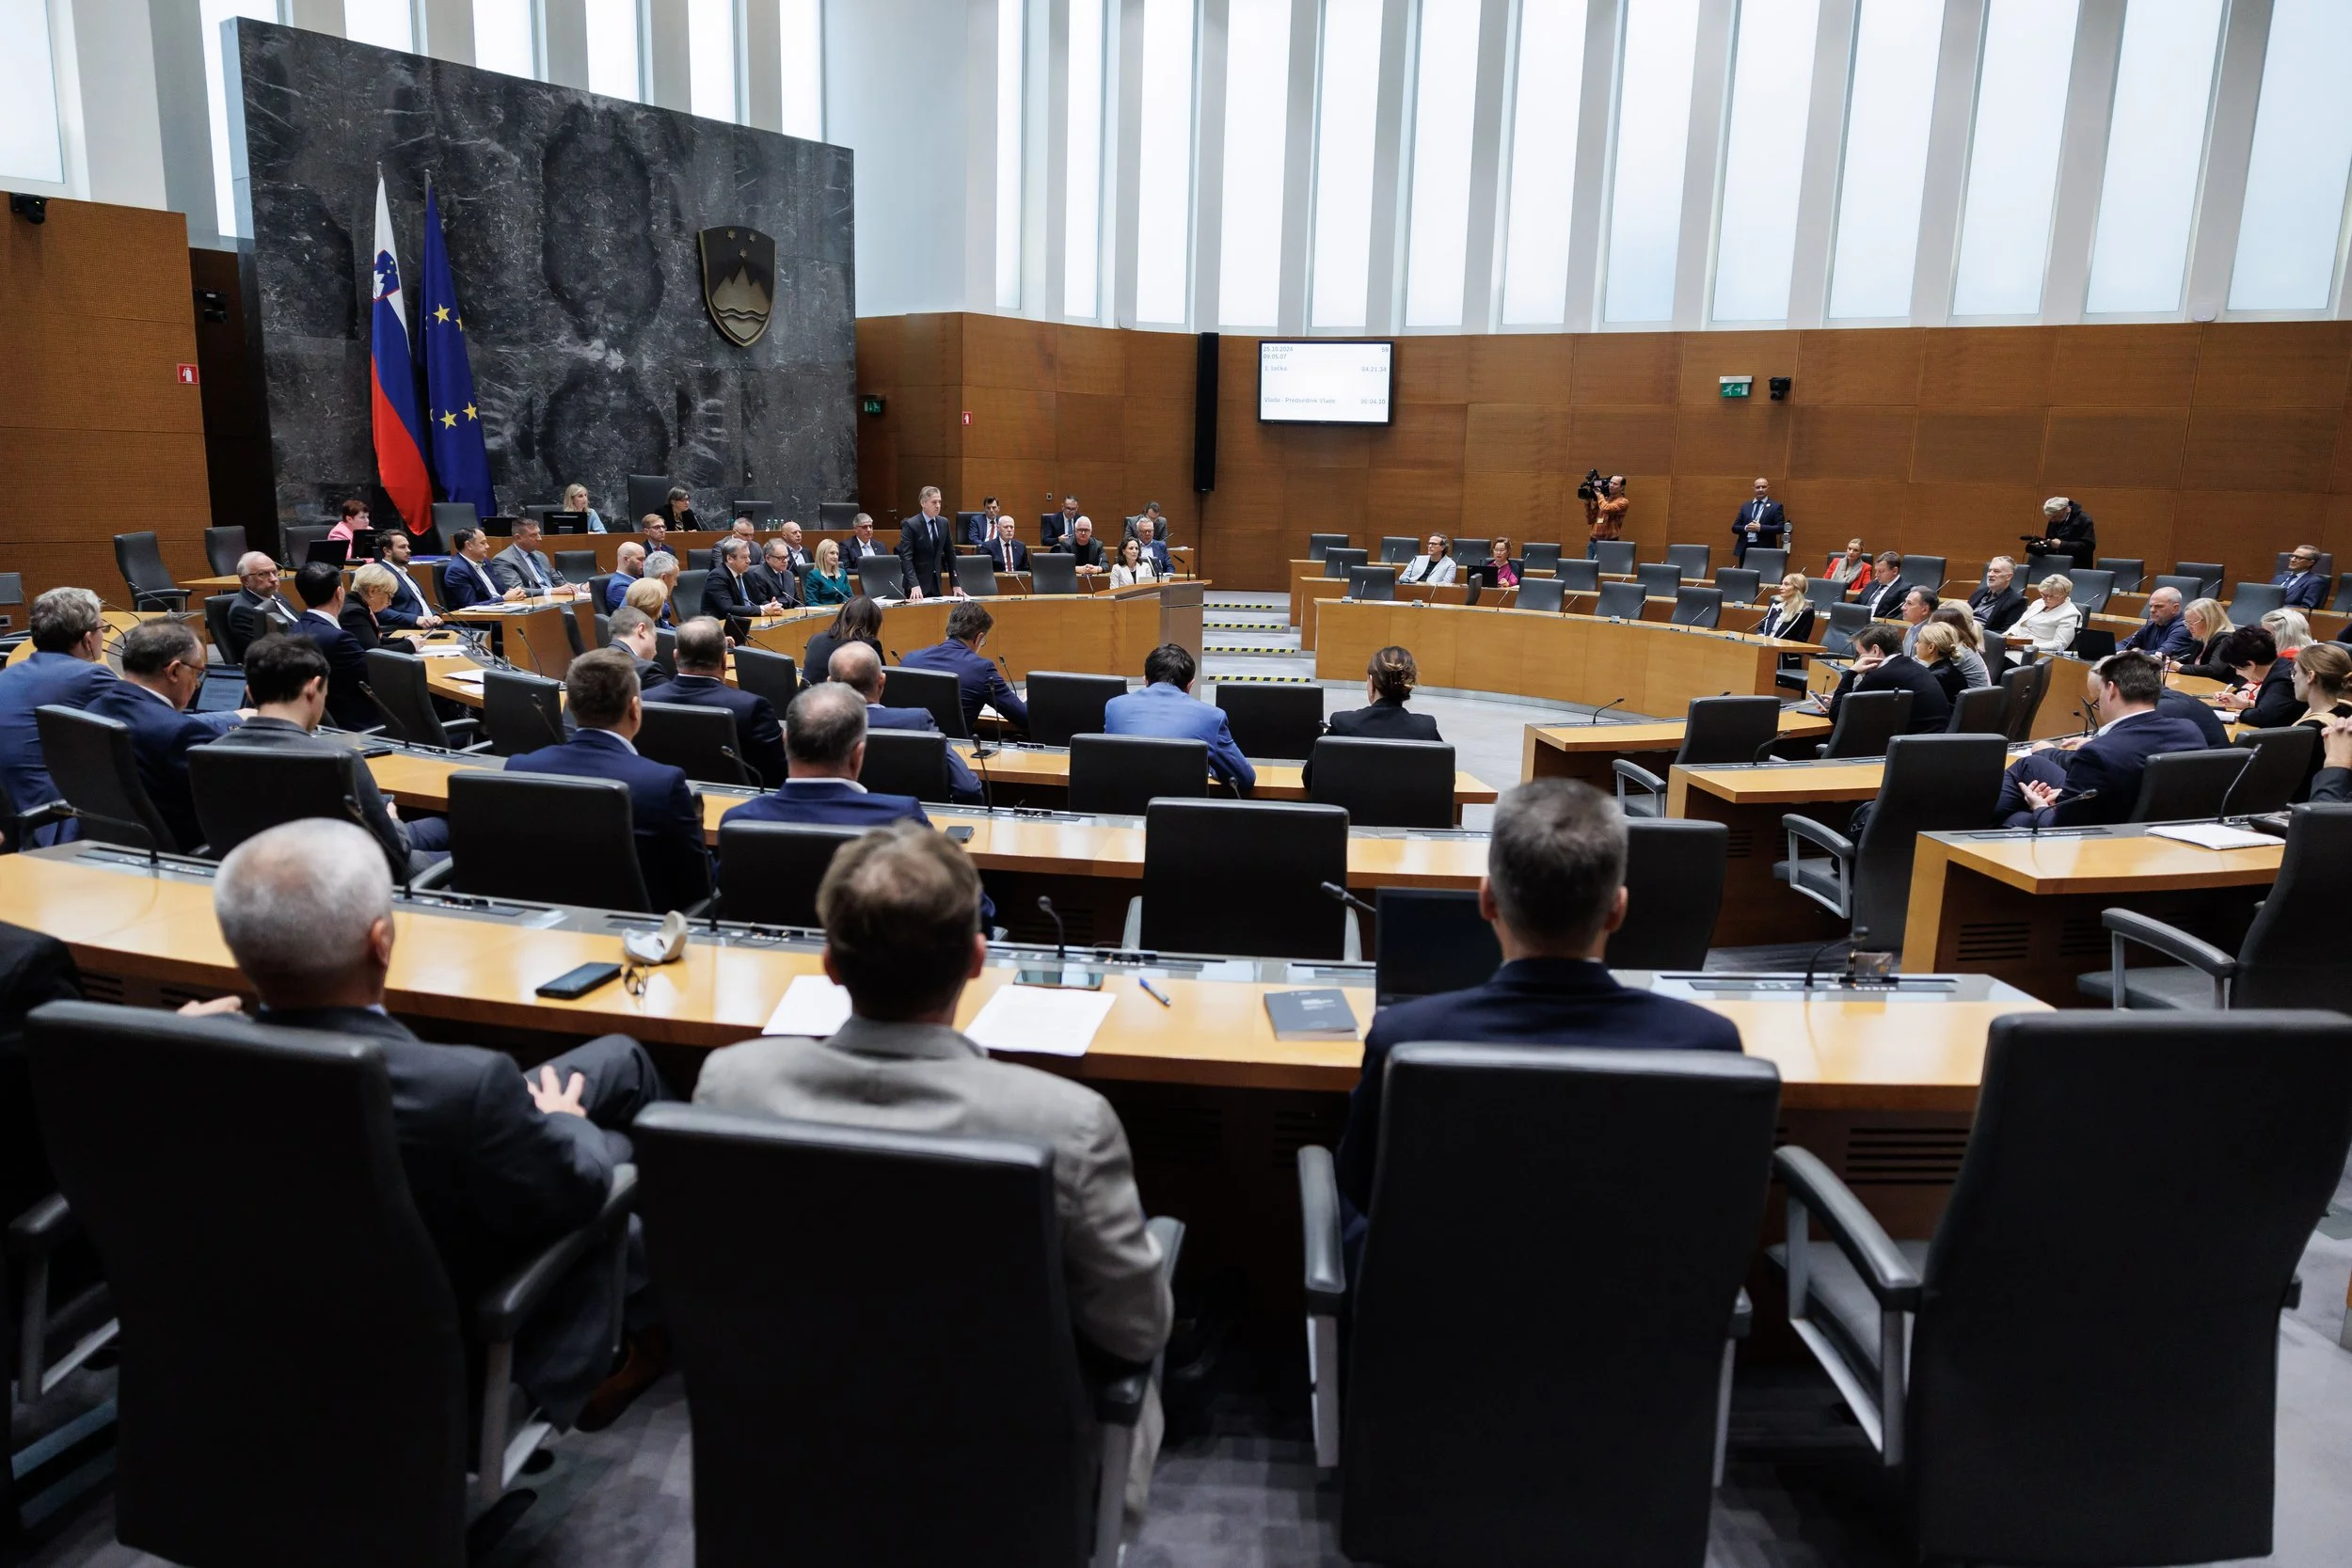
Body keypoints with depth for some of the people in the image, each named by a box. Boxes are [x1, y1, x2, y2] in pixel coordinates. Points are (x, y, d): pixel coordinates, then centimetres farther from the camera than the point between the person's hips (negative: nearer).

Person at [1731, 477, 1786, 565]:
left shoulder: (1775, 506, 4)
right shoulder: (1745, 505, 16)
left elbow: (1781, 528, -5)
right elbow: (1734, 527, 12)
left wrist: (1760, 528, -16)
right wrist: (1745, 528, -10)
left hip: (1765, 549, -3)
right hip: (1745, 549, 3)